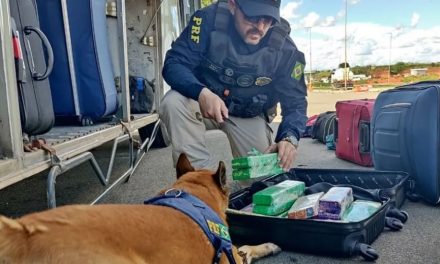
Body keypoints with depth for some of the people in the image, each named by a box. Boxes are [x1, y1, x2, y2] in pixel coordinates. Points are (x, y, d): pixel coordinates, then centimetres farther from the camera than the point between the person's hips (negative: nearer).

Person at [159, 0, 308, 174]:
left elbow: (295, 102, -16)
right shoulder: (209, 19, -23)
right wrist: (201, 93, -48)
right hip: (203, 101, 0)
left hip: (250, 115, 1)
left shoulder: (284, 47, -19)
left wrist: (289, 138, -39)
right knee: (173, 104, -32)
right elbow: (174, 63, -25)